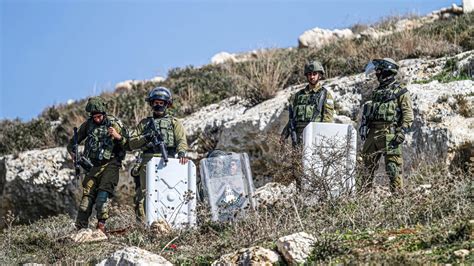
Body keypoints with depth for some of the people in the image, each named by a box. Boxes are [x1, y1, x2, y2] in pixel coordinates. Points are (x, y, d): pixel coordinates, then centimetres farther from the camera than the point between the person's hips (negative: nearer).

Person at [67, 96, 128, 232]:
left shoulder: (115, 124, -3)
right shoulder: (87, 125, 4)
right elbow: (71, 144, 13)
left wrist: (118, 136, -20)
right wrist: (75, 157, -5)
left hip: (110, 165, -3)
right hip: (93, 165, 3)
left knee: (104, 191, -22)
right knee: (87, 194, -4)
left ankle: (101, 223, -19)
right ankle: (80, 228, -2)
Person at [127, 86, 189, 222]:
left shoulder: (174, 122, 20)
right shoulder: (144, 123, 26)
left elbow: (181, 140, 4)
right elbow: (131, 143, 16)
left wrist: (181, 152, -17)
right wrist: (146, 138, -2)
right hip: (147, 161, 2)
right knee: (143, 193, -9)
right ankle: (142, 224, -10)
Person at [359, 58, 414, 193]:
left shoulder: (400, 92, 0)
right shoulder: (377, 91, 22)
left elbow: (408, 114, -7)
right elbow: (368, 112, 26)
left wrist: (402, 131, -17)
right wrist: (364, 126, 14)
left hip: (389, 134, -7)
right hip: (372, 134, 7)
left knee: (392, 167, -9)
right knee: (368, 165, 9)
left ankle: (397, 192, -7)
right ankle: (364, 191, 16)